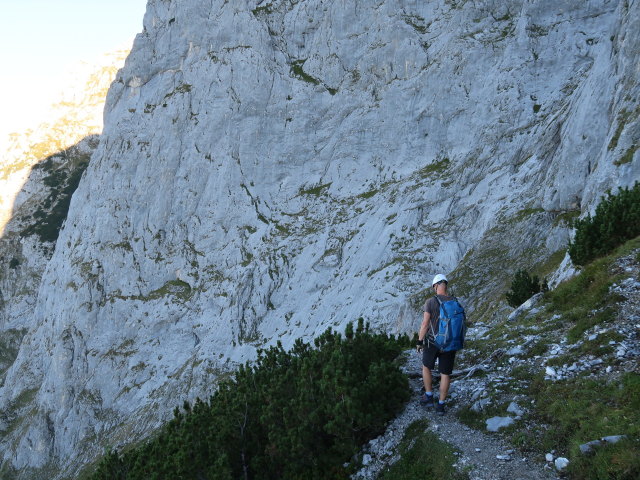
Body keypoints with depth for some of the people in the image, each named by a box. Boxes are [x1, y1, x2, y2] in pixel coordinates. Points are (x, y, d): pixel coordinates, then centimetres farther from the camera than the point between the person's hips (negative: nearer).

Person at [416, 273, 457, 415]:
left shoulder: (430, 301, -14)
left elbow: (425, 324, -14)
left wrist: (419, 342, -3)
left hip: (432, 342, -3)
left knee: (426, 366, 23)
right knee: (445, 374, 12)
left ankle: (429, 397, 24)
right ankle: (440, 405, 19)